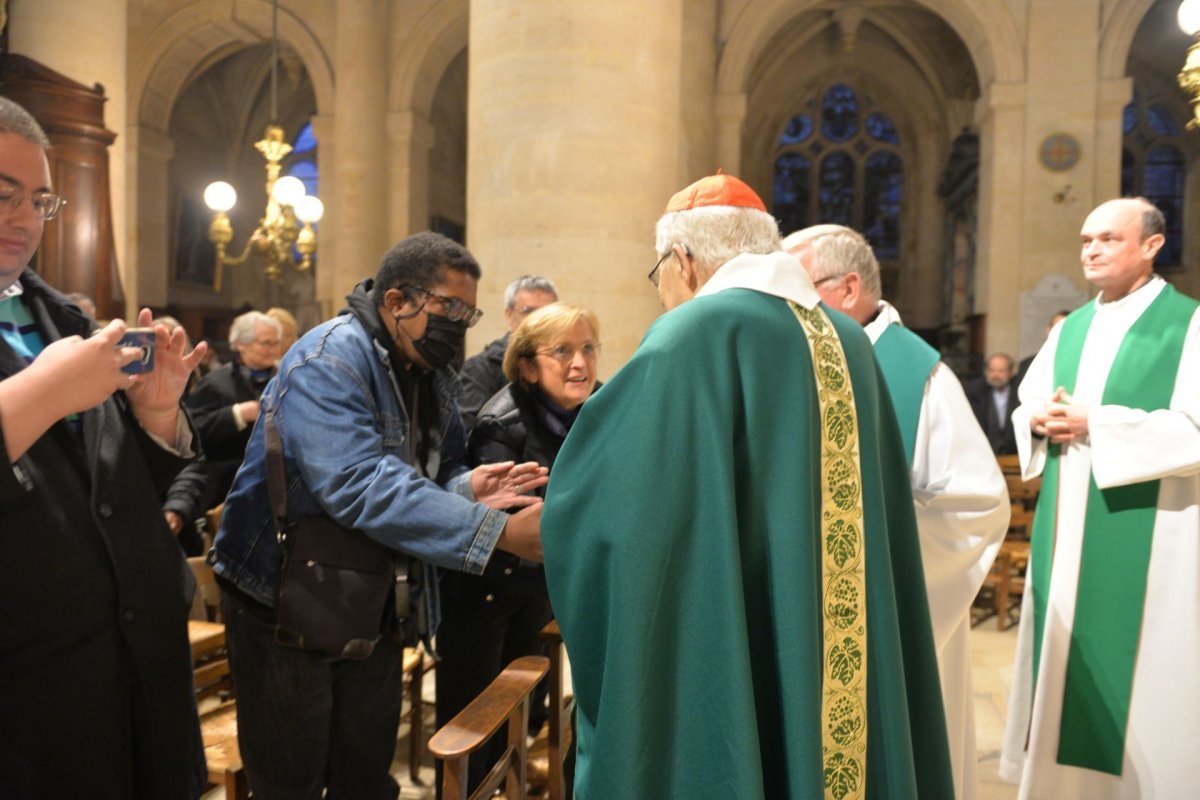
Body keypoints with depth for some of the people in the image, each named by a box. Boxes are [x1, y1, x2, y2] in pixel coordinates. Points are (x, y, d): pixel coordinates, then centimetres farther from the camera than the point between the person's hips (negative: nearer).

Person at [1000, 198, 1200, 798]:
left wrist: (1094, 424, -19)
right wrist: (1037, 419, -7)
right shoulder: (1069, 330, 14)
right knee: (1066, 652, 12)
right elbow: (1026, 406, 16)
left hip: (1143, 535, -6)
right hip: (1066, 529, 6)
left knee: (1133, 672, 0)